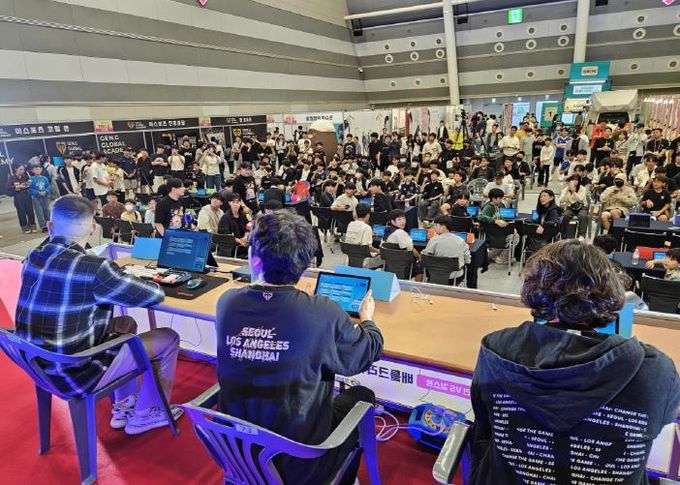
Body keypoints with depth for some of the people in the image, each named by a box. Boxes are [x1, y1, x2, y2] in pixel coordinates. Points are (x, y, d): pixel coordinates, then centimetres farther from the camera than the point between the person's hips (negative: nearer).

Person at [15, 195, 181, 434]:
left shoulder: (32, 258, -2)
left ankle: (123, 407, 36)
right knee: (168, 338, 4)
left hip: (39, 364, 8)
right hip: (74, 374, -8)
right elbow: (155, 295, -17)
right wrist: (131, 281, 4)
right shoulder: (92, 268, -26)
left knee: (126, 324, 26)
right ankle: (145, 415, 23)